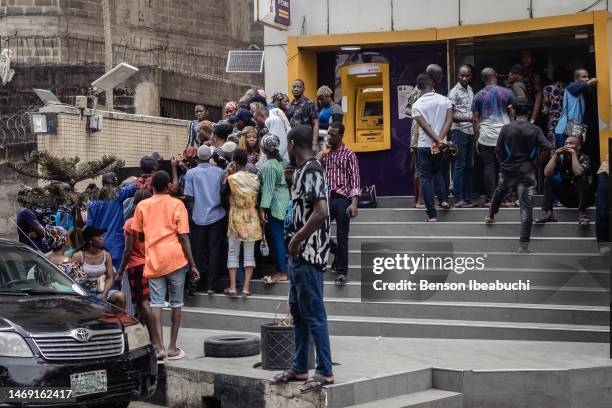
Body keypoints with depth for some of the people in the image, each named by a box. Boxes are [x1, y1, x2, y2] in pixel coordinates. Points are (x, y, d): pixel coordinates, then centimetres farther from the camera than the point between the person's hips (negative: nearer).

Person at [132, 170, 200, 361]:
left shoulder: (142, 206, 6)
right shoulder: (177, 205, 0)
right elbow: (183, 237, -4)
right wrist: (192, 264, 0)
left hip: (153, 260, 1)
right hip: (175, 258, -1)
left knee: (156, 303, 1)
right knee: (176, 303, 8)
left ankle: (159, 347, -9)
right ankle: (172, 348, 9)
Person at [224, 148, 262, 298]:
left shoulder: (231, 179, -12)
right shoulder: (255, 178, -2)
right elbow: (258, 198, 5)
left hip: (236, 218, -2)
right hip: (252, 218, 2)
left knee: (233, 252, 9)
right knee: (249, 253, 6)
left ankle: (232, 287, 7)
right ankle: (246, 287, 4)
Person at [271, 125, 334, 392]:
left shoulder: (311, 170, -16)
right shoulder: (301, 170, 13)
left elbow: (321, 211, -26)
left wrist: (296, 240, -20)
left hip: (309, 253, -10)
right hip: (299, 253, 10)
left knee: (313, 313, -4)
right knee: (298, 310, 16)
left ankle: (325, 371, 4)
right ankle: (299, 367, 25)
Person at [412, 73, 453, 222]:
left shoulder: (417, 105, -6)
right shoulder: (445, 100, -1)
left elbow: (425, 126, -15)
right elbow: (449, 121, -10)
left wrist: (437, 141, -18)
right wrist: (440, 140, -15)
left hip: (424, 146, -2)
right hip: (442, 145, 2)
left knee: (426, 179, 4)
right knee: (439, 172, 27)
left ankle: (432, 214, 0)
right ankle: (443, 199, 12)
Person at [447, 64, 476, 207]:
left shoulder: (470, 90, 15)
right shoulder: (454, 92, -7)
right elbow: (451, 115, -12)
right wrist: (468, 118, -21)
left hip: (470, 131, 7)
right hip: (459, 131, -7)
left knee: (469, 166, 8)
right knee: (459, 165, -7)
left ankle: (467, 198, 14)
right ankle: (458, 199, -5)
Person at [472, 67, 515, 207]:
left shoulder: (478, 96, 3)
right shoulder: (507, 92, 1)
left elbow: (475, 120, 3)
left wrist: (477, 139, 9)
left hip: (486, 139, 0)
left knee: (488, 167, 3)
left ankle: (489, 199, 2)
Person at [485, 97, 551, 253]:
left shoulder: (506, 129, -3)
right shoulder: (535, 130, -4)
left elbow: (498, 151, -1)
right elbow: (546, 148, -15)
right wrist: (535, 163, -2)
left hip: (507, 170, 2)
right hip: (526, 172, -2)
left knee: (500, 191, 34)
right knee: (526, 207, -4)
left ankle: (491, 216, 54)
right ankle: (524, 245, -10)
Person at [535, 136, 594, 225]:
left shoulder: (584, 158, -11)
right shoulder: (561, 157, -3)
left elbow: (578, 173, -33)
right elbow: (547, 173, -17)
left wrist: (573, 154, -26)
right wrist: (555, 154, -19)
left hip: (584, 197, -4)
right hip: (566, 197, 4)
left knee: (581, 178, -31)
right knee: (548, 179, -12)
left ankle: (582, 214, -30)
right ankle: (549, 214, -22)